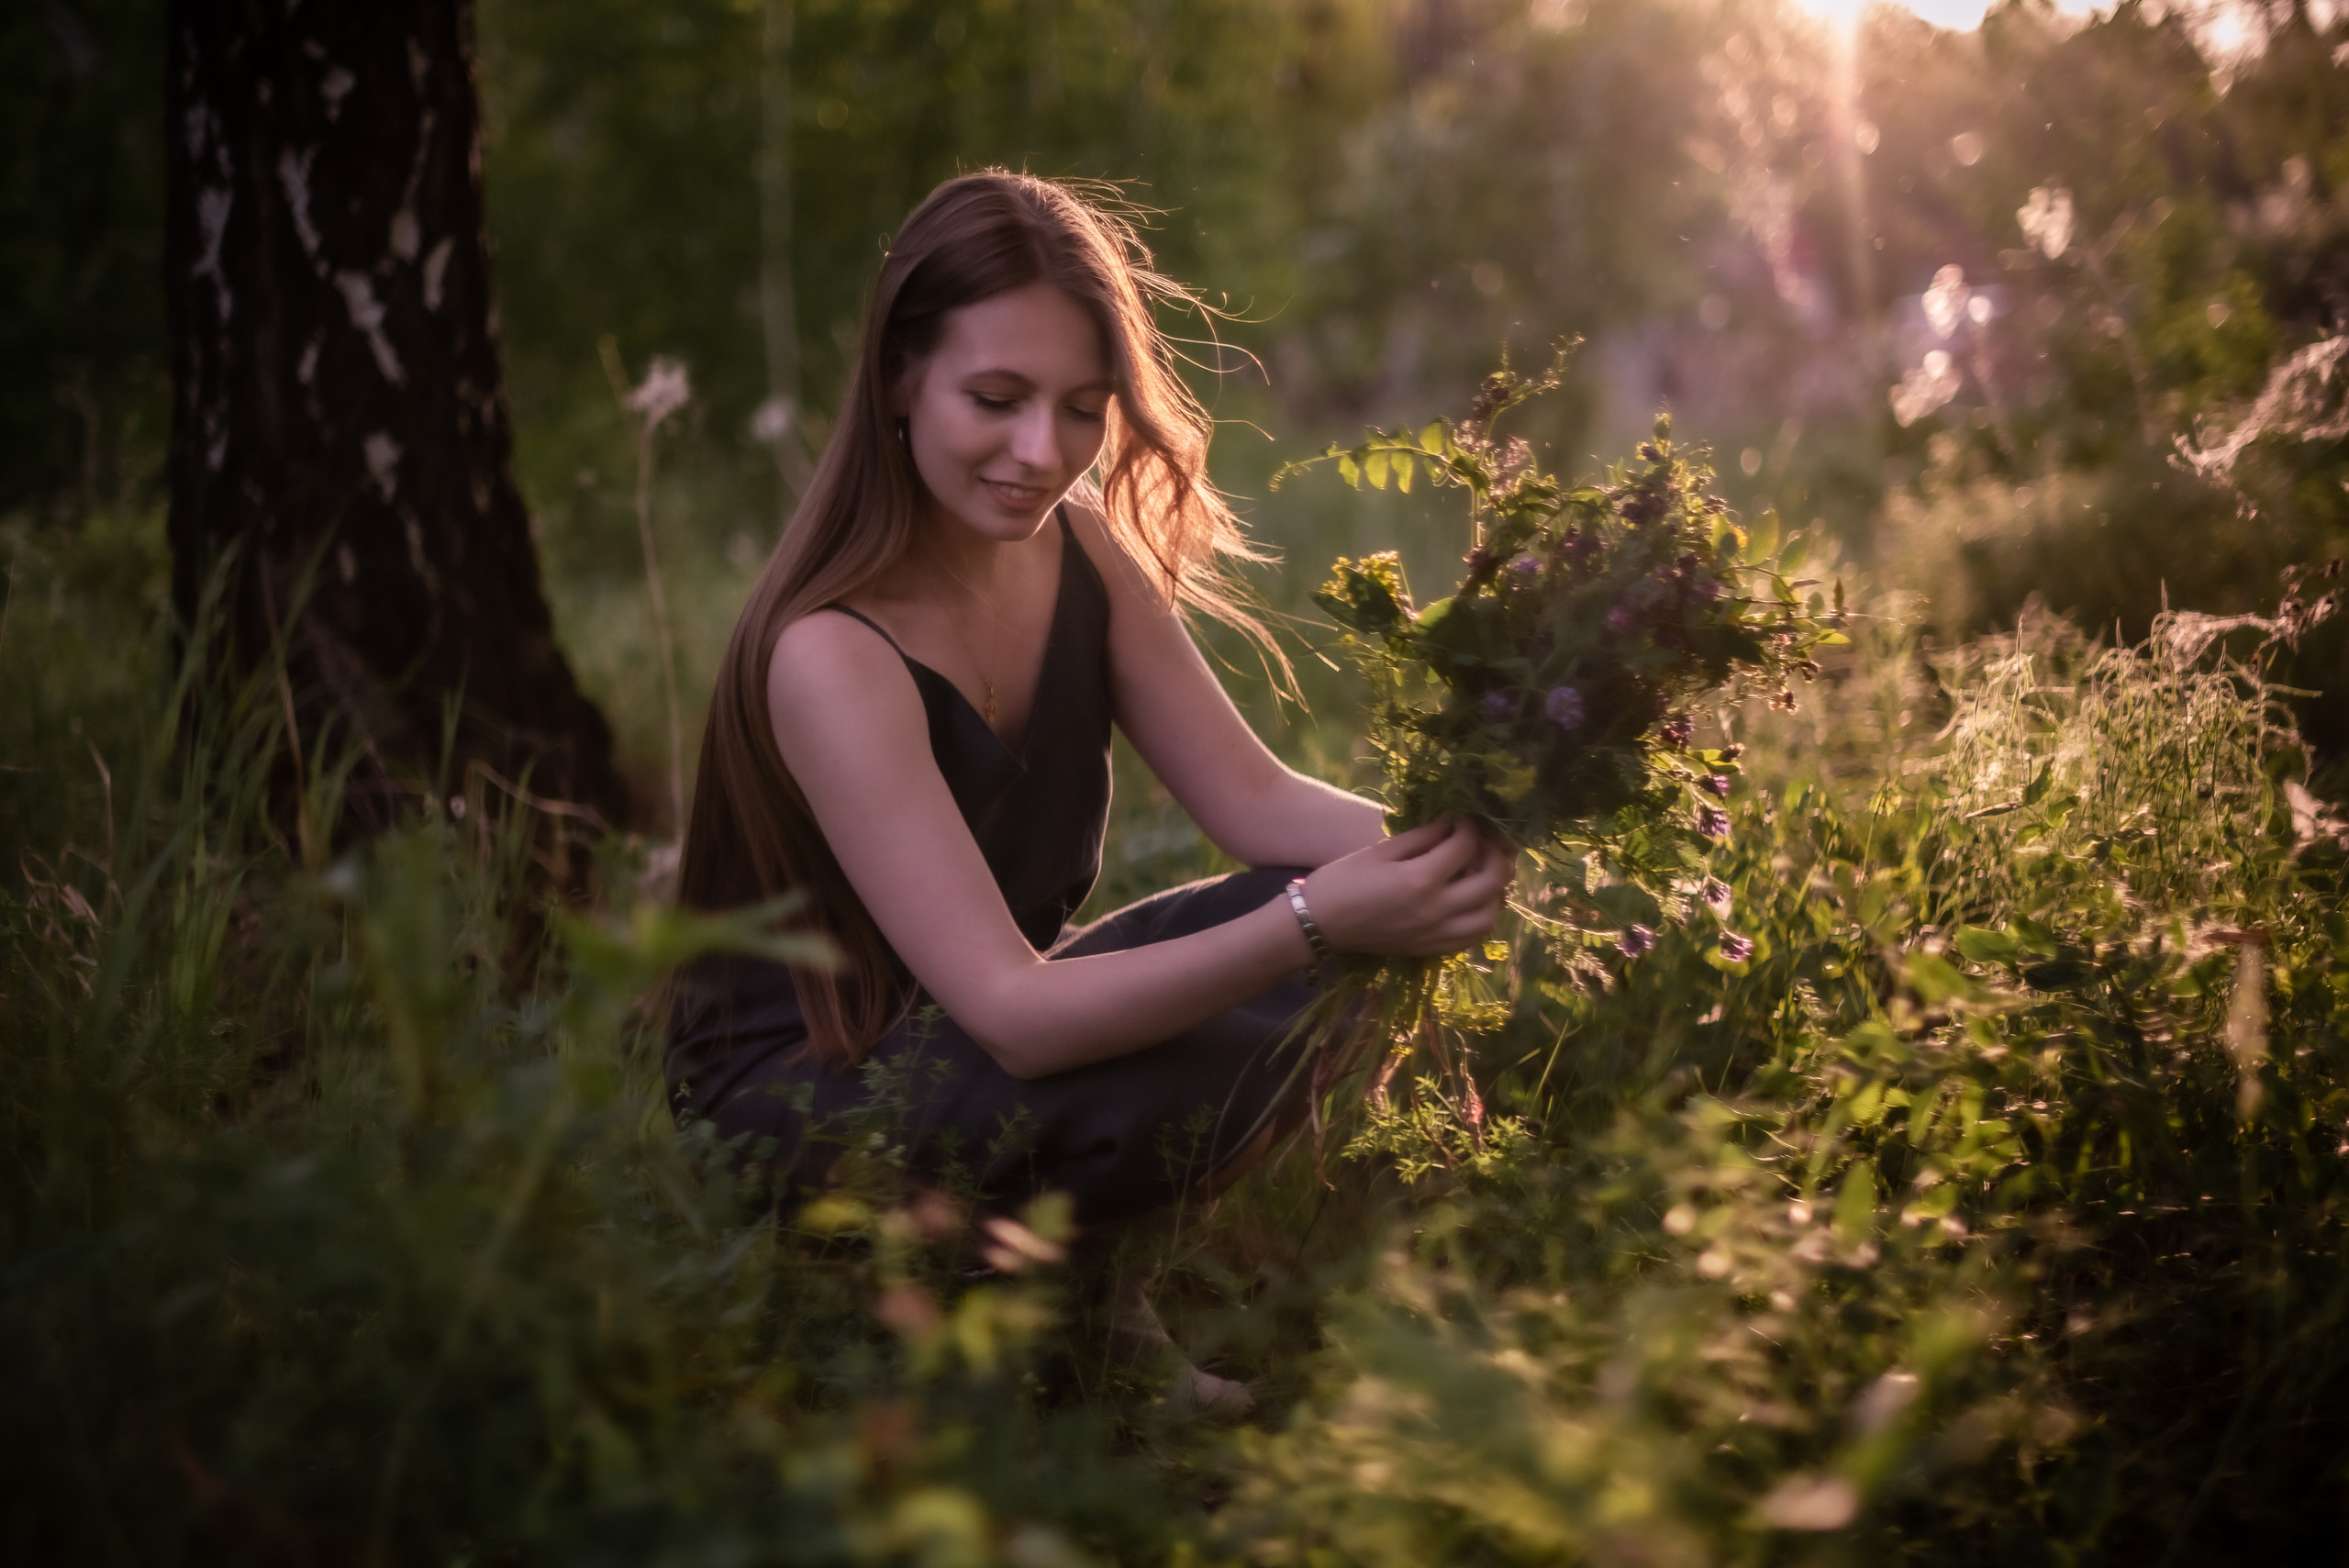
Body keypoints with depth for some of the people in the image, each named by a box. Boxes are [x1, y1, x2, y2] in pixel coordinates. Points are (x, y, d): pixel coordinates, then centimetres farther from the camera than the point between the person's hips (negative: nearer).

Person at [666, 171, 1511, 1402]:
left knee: (1355, 928, -12)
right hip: (785, 1102, -8)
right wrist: (1315, 923, -45)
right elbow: (1015, 1012, -34)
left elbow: (1254, 800, -5)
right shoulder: (831, 654, -29)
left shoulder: (1077, 544, -4)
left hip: (979, 1033, 8)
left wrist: (1416, 848, -27)